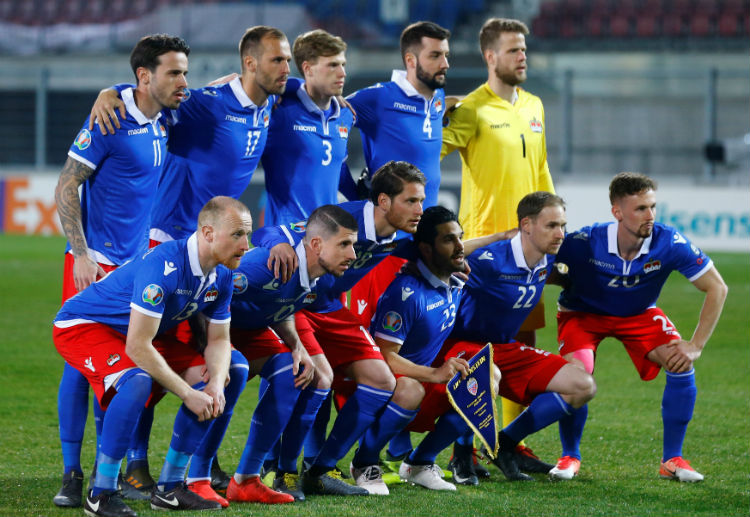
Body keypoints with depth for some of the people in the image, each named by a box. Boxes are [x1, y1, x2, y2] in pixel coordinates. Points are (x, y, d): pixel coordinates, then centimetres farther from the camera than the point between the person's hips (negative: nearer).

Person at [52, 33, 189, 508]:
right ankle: (72, 474, 0)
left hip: (137, 261, 6)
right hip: (95, 261, -6)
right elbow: (66, 188, -11)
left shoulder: (163, 121, 6)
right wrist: (82, 254, -17)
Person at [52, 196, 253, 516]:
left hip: (140, 332, 9)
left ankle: (169, 488, 4)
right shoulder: (164, 266, -35)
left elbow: (218, 339, 3)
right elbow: (137, 347, -34)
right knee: (137, 381, -35)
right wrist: (188, 394, -29)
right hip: (82, 325, -9)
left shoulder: (221, 276, -7)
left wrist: (216, 383, -19)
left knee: (206, 379, -3)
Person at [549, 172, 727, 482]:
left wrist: (695, 346, -22)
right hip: (583, 313, -2)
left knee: (682, 366, -19)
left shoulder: (669, 243, -28)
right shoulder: (584, 244, -33)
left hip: (639, 313, 2)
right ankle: (570, 457, -1)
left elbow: (717, 288, -19)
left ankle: (672, 459, -2)